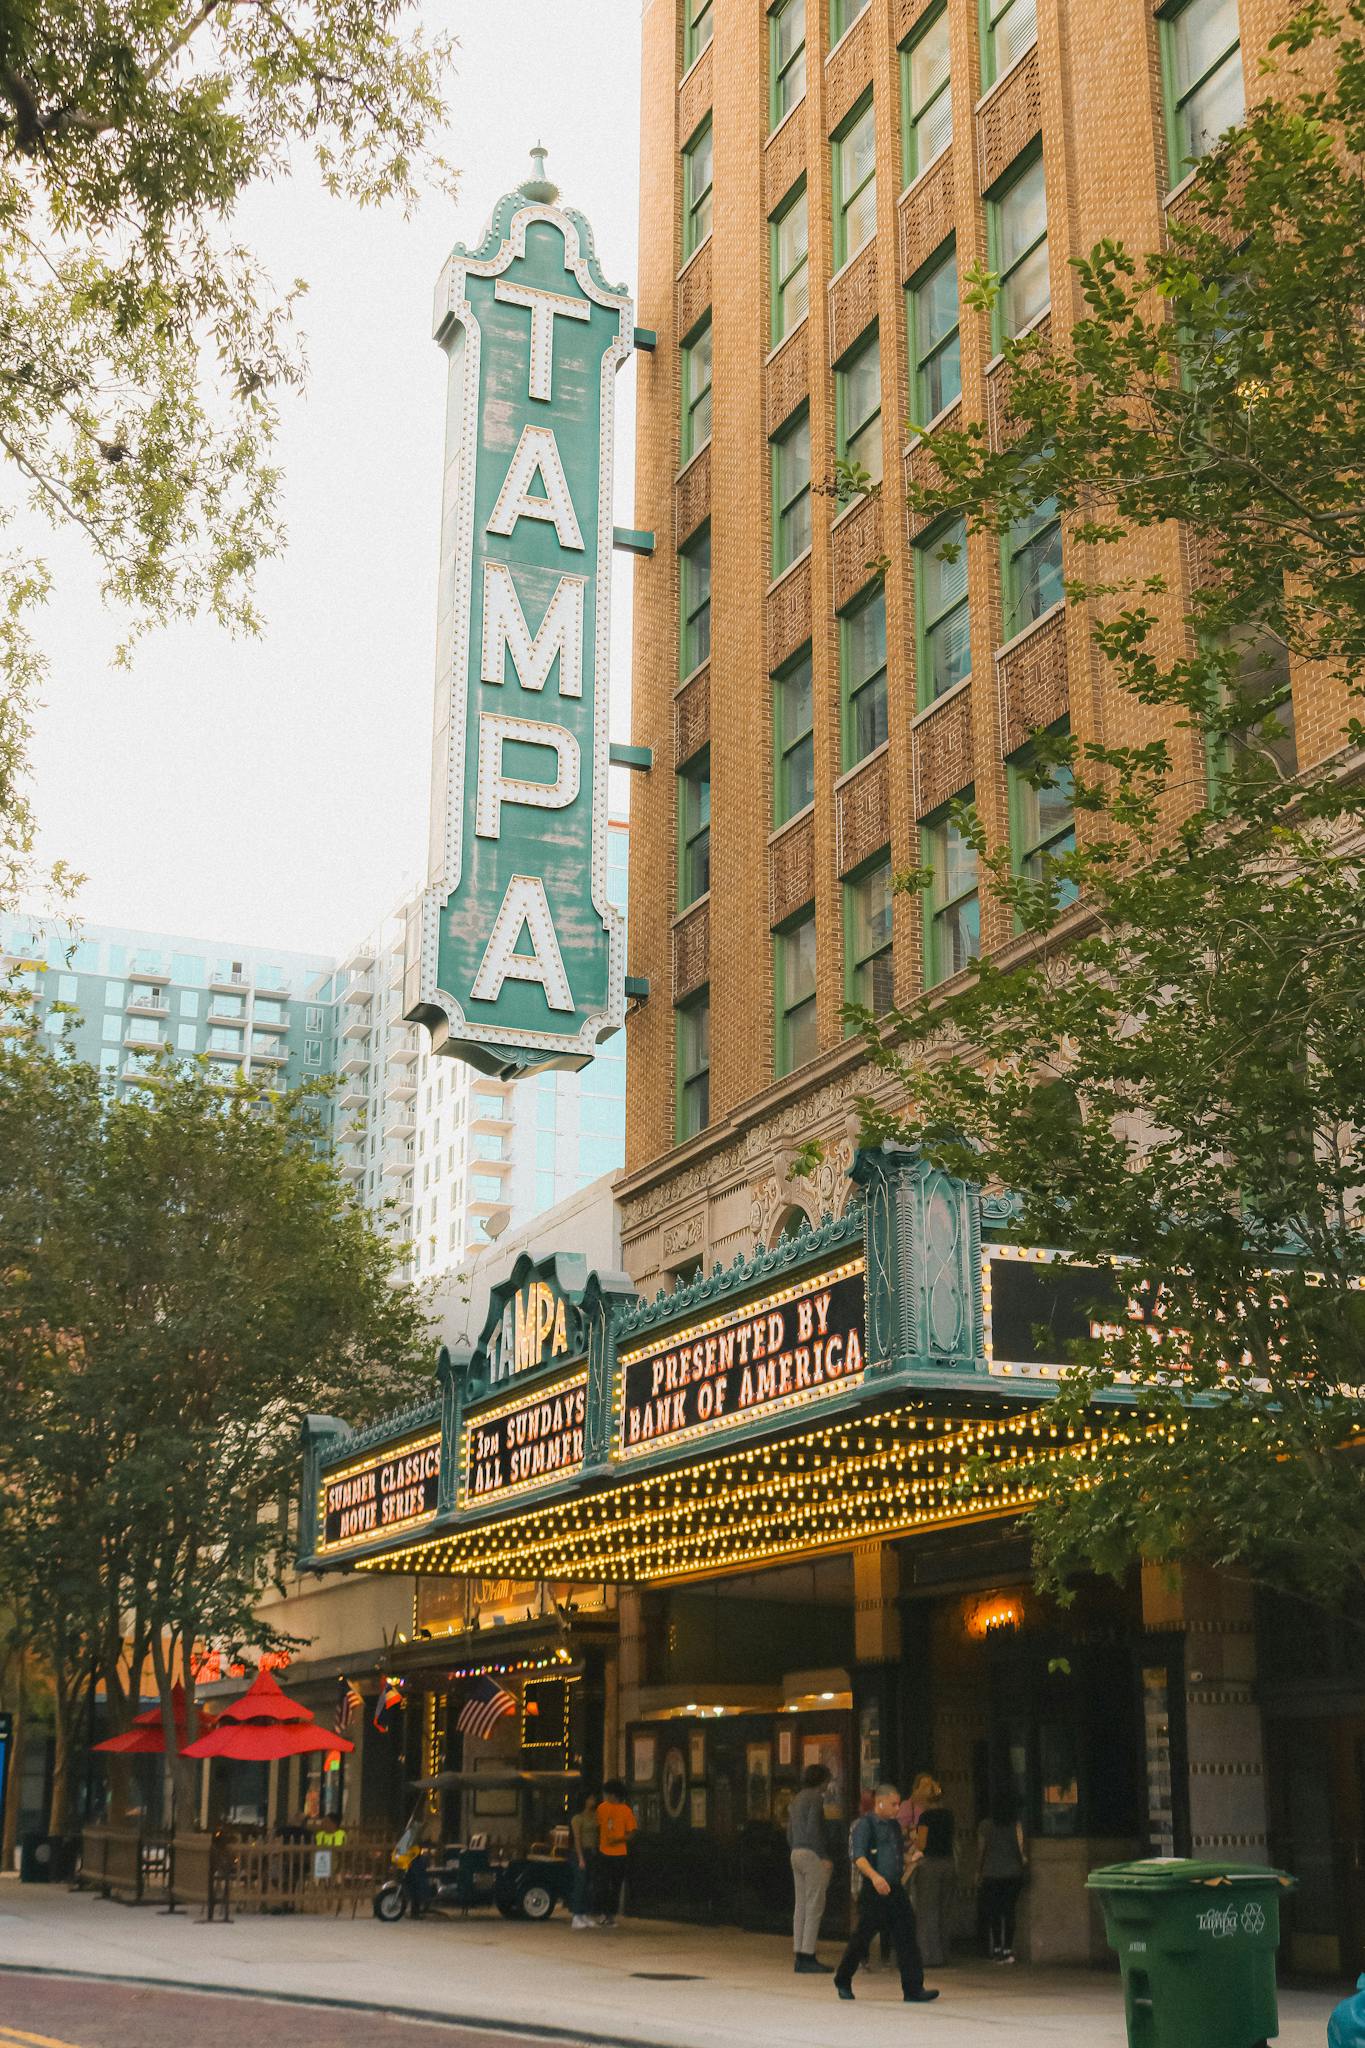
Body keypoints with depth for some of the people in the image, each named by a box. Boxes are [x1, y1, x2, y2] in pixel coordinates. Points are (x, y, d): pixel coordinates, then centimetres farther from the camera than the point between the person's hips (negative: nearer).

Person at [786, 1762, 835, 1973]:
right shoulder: (816, 1798, -9)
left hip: (797, 1854, 9)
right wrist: (825, 1857, -16)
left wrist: (796, 1852, 21)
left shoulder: (796, 1799, 18)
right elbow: (813, 1829, -18)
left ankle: (800, 1957, 10)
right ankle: (808, 1957, -9)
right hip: (813, 1854, -9)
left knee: (801, 1906, 9)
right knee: (814, 1907, -7)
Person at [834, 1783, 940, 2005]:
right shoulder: (865, 1824, -7)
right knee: (862, 1937, 2)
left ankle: (914, 1990, -3)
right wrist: (874, 1876, -33)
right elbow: (858, 1857, -17)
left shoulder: (895, 1826, 17)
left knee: (906, 1938, -2)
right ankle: (842, 1982, 21)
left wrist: (910, 1858, 7)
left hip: (895, 1890, 7)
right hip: (873, 1893, -7)